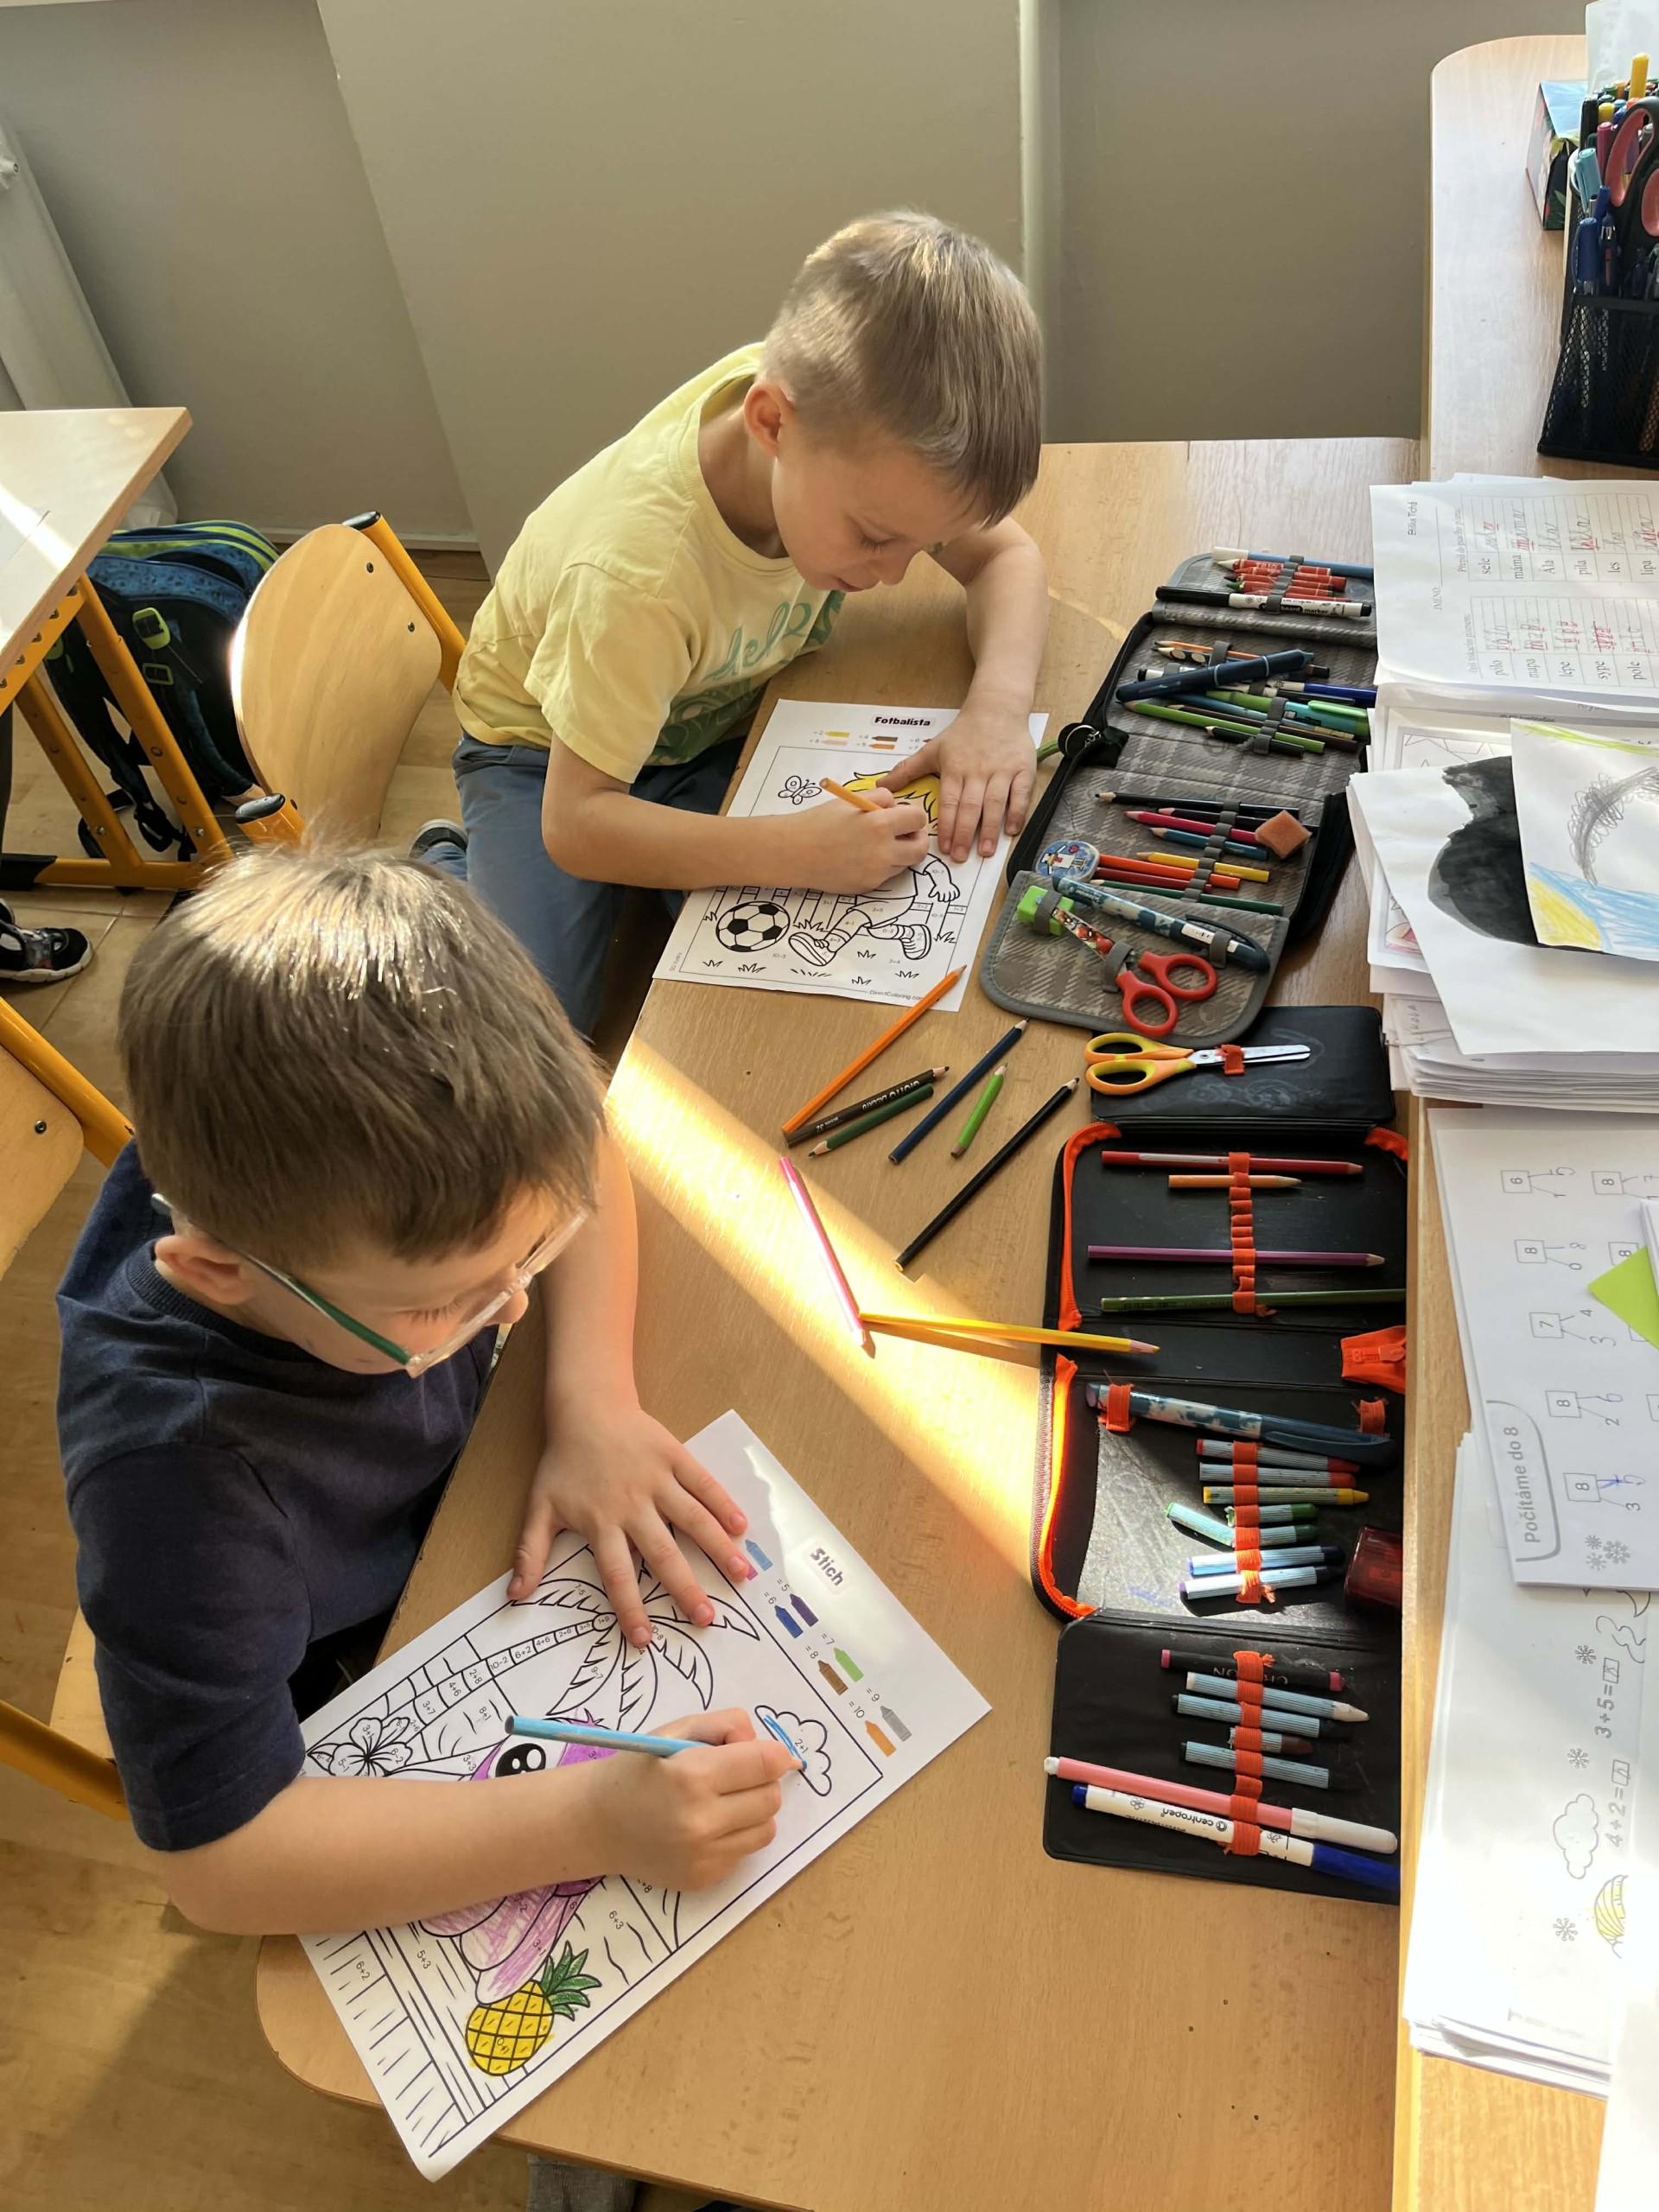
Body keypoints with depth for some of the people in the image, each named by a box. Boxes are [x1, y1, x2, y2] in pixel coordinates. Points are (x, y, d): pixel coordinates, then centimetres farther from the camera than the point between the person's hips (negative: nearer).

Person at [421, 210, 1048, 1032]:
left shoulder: (862, 430, -26)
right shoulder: (638, 571, -41)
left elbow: (1005, 555, -11)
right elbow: (575, 824, -36)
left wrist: (998, 705, -32)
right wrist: (799, 850, -47)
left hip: (723, 716, 5)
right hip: (550, 744, -4)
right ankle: (449, 872, 12)